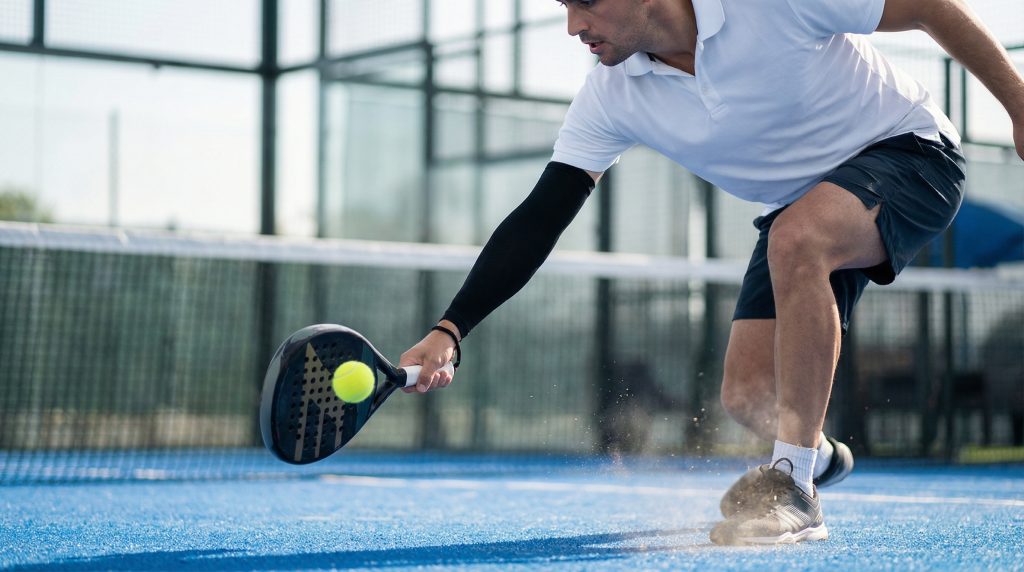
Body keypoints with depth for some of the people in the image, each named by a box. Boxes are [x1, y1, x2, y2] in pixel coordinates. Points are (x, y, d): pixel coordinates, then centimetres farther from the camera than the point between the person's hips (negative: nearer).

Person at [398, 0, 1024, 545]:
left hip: (909, 150, -5)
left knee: (798, 237, -37)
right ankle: (814, 455, 34)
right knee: (749, 394, -5)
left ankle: (793, 487, -26)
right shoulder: (612, 98, -15)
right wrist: (450, 330, -25)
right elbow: (539, 218, -15)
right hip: (802, 203, 6)